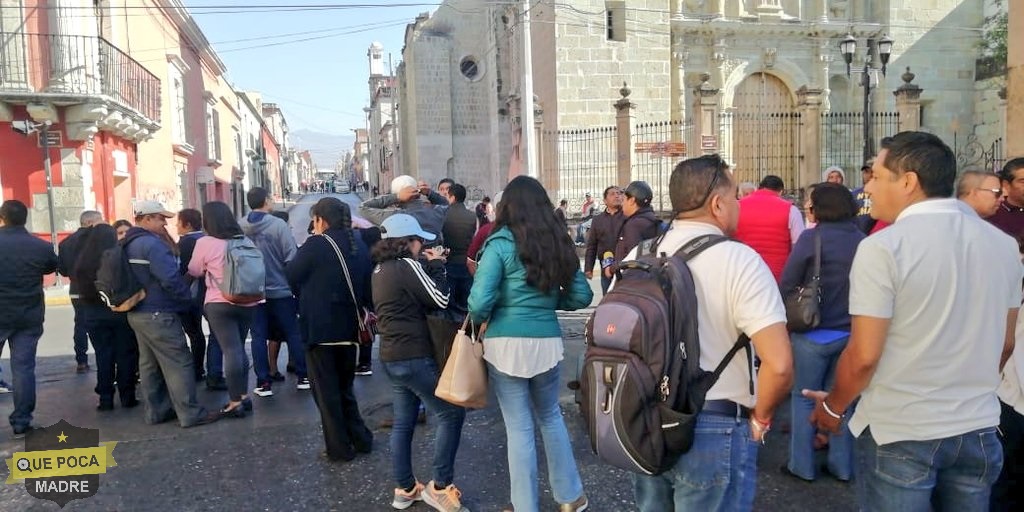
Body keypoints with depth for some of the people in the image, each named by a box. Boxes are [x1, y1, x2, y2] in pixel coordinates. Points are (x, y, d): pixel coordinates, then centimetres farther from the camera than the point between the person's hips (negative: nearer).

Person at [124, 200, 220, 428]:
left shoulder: (128, 244, 13)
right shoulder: (152, 244, -20)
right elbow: (171, 279, -24)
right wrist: (187, 298, -9)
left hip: (137, 313, 10)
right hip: (158, 314, -10)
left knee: (149, 364, 15)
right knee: (179, 363, -6)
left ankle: (156, 411, 22)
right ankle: (190, 413, -4)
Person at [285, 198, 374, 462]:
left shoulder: (316, 245, -13)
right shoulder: (359, 245, 7)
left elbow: (291, 276, -4)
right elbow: (367, 285, 11)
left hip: (320, 328, -6)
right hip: (349, 328, 6)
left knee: (327, 391, 5)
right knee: (345, 388, 20)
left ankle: (340, 448, 10)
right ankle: (360, 439, 22)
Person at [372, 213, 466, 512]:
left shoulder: (380, 269, 12)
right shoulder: (407, 265, -15)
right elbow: (440, 300, -15)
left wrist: (428, 267, 10)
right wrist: (437, 266, -4)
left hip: (392, 356, 9)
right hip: (414, 356, -9)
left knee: (403, 422, 14)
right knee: (451, 414, 0)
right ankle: (440, 486, 3)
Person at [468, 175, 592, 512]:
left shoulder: (501, 243, -9)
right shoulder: (558, 244, 6)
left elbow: (480, 300, -17)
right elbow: (583, 296, 8)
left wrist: (479, 320, 3)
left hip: (507, 345, -4)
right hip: (548, 343, 4)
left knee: (519, 428, 7)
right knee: (550, 417, 24)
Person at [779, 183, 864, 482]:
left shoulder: (811, 238, -14)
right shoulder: (862, 240, 2)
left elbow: (787, 284, -12)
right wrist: (849, 314, 16)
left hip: (814, 332, -5)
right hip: (851, 332, 5)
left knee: (803, 398, 9)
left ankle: (802, 465, 16)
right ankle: (842, 465, 25)